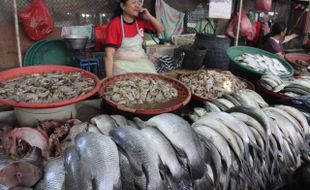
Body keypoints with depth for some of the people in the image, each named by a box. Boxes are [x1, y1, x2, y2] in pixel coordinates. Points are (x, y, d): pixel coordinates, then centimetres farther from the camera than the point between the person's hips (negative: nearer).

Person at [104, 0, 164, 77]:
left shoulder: (140, 21, 2)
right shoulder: (114, 24, -13)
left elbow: (160, 30, 11)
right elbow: (109, 54, -18)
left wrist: (149, 16, -6)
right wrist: (110, 78, -24)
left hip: (141, 61, 5)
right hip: (123, 64, -5)